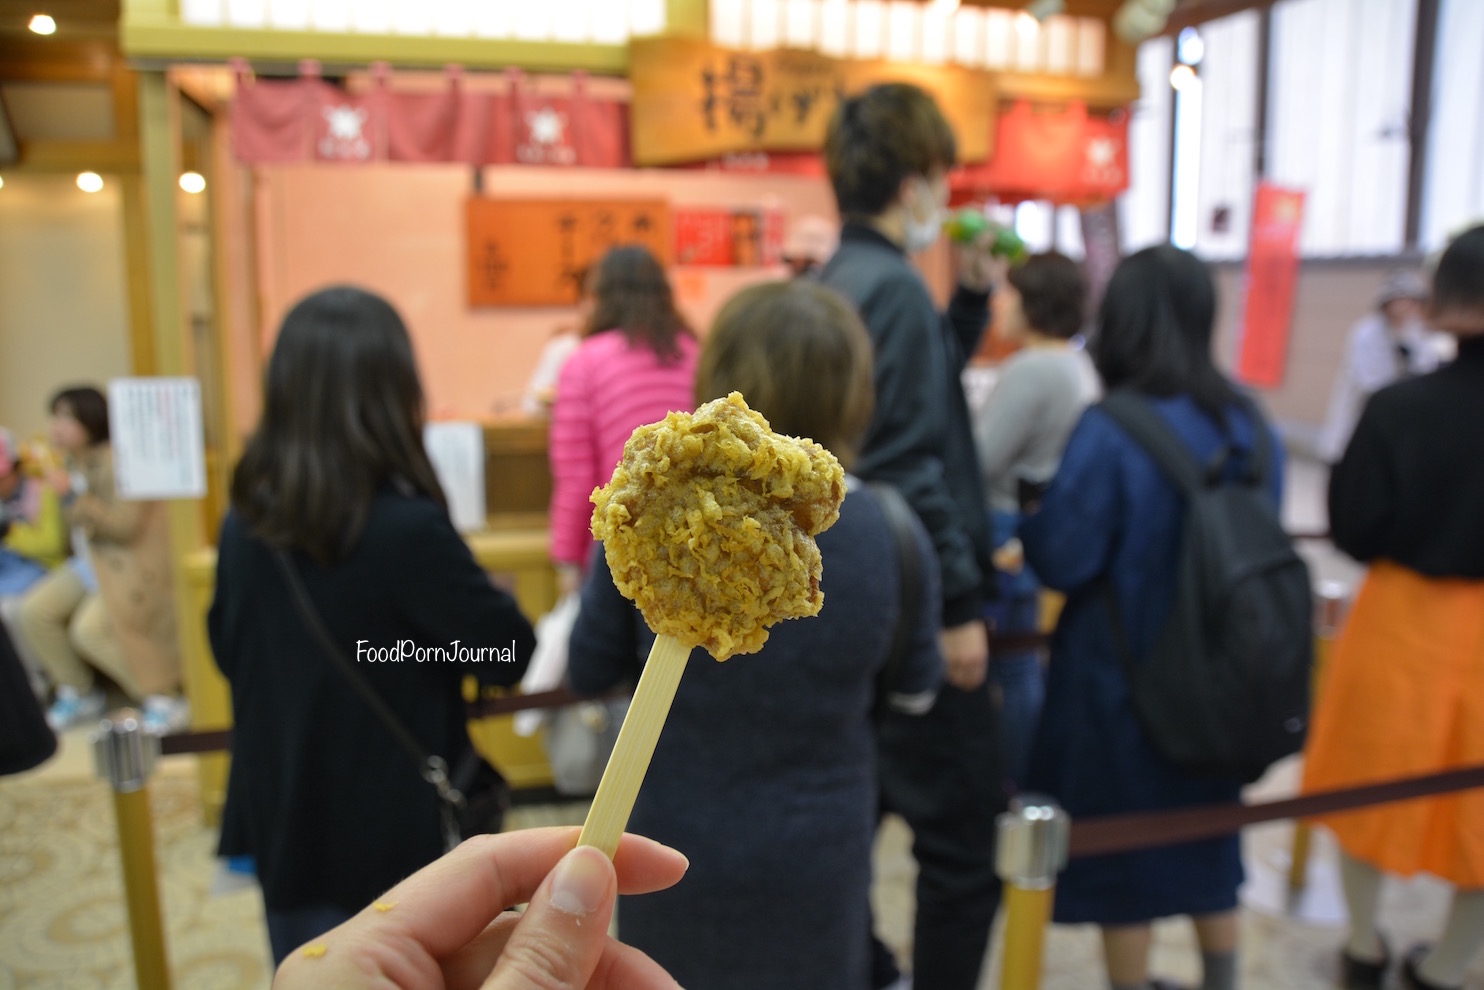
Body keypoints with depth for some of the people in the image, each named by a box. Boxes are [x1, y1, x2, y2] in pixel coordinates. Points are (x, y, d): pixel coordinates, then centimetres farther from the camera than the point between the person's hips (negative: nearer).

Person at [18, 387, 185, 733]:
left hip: (133, 566, -8)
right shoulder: (73, 463, 9)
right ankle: (78, 694, 11)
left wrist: (72, 495, -22)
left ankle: (164, 701, -10)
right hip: (90, 562, 9)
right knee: (34, 611, -7)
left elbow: (126, 525, -22)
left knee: (91, 627, -26)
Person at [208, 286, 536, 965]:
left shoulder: (245, 521, -4)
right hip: (395, 842, -5)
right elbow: (511, 654, -14)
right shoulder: (407, 527, -24)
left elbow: (230, 653, 11)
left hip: (284, 829, 6)